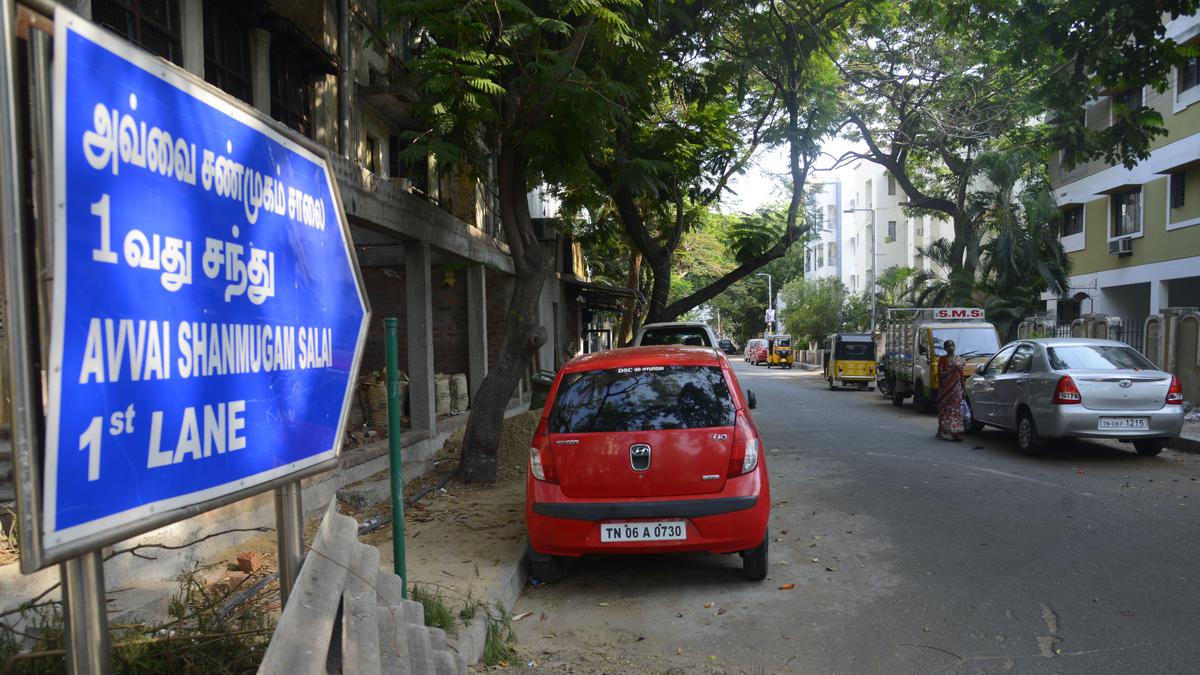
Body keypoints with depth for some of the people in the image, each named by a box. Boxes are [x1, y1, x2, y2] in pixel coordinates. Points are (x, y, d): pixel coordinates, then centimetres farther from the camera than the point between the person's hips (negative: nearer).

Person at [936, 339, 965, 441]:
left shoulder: (959, 359, 13)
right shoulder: (943, 359, -1)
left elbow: (961, 375, 18)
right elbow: (940, 374, -8)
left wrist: (963, 389, 16)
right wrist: (952, 369, -19)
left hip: (957, 388, 4)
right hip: (946, 388, -4)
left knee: (956, 409, 1)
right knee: (947, 409, -5)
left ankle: (956, 432, 2)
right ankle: (945, 432, -4)